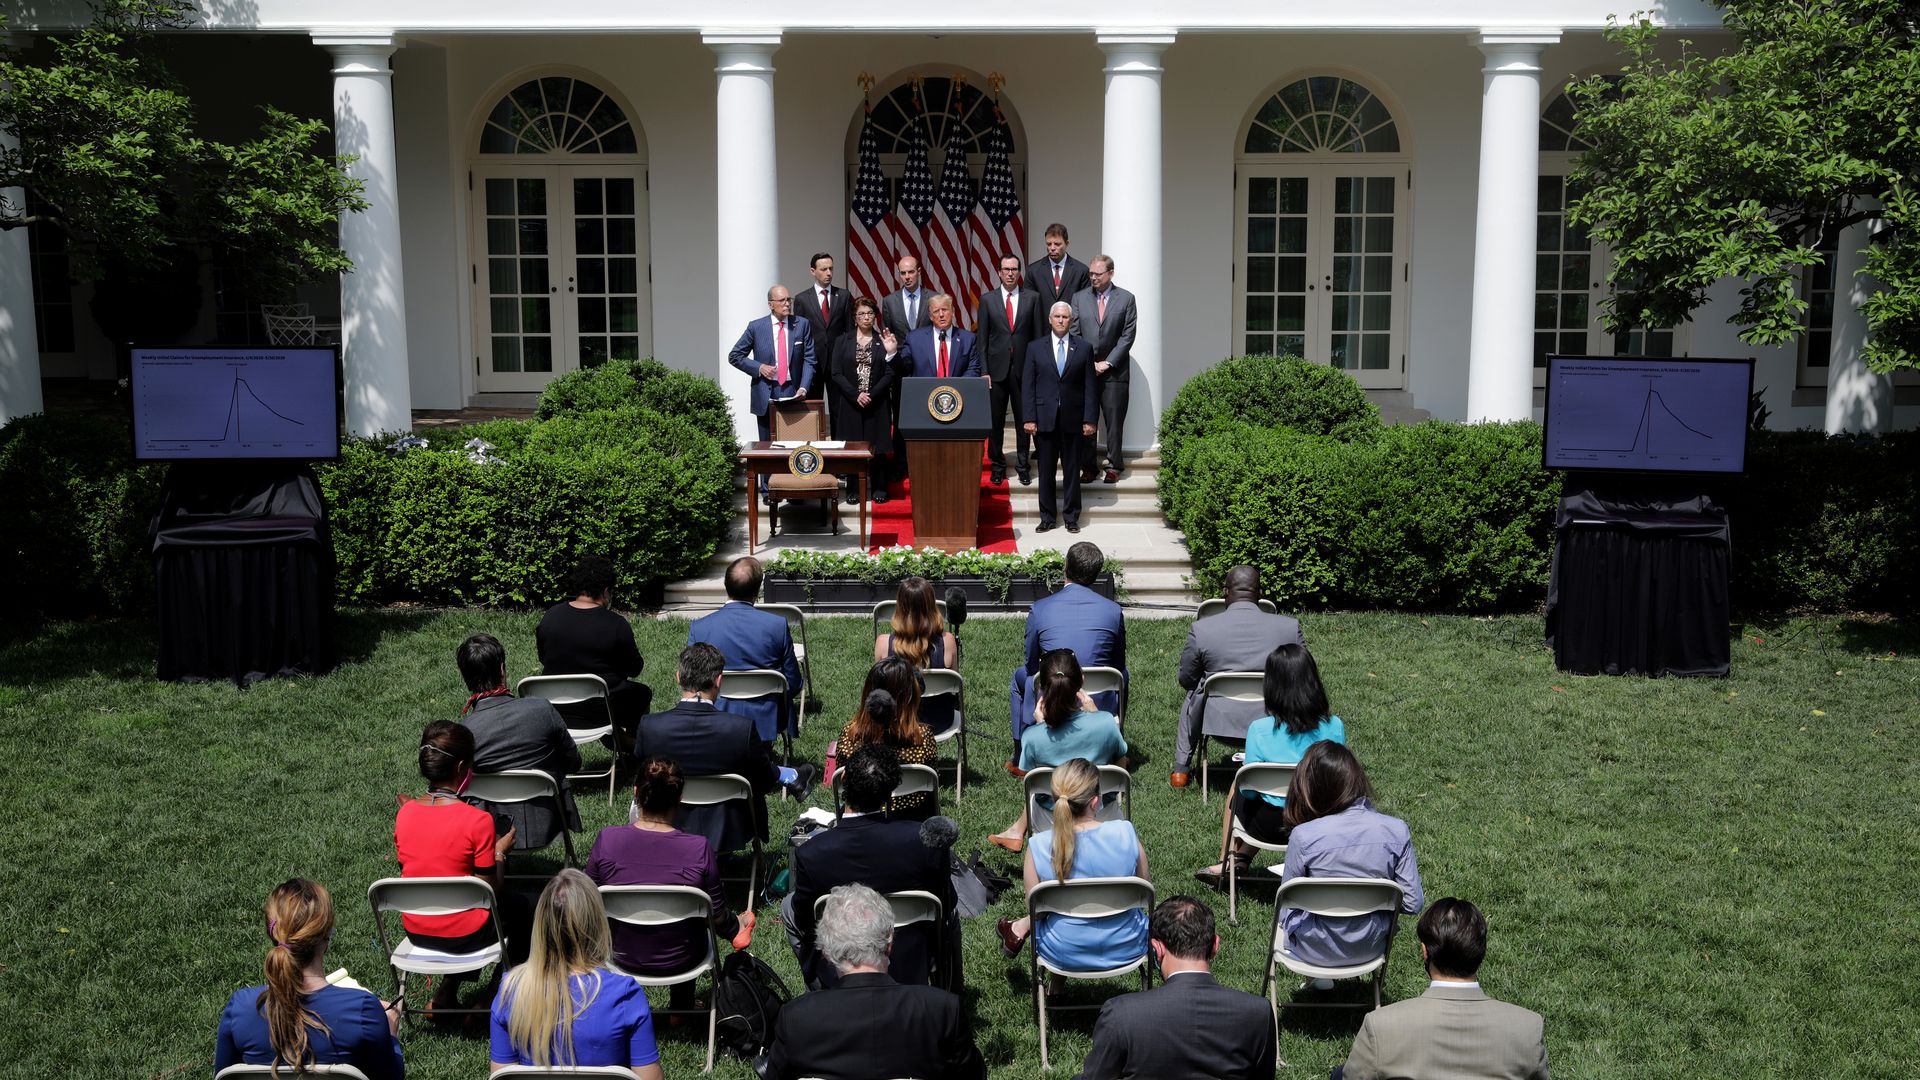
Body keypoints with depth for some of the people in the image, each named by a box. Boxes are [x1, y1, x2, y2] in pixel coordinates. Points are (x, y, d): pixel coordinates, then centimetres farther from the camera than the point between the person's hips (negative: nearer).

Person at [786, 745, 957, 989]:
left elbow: (804, 922, -6)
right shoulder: (926, 840, -23)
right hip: (911, 972, 1)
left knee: (789, 906, 25)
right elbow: (945, 906, -7)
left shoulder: (809, 854, -23)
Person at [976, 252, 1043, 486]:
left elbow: (1039, 334, 4)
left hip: (1024, 368, 0)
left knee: (1024, 420, 7)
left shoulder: (1032, 298, 3)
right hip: (997, 368, 0)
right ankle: (997, 465, 17)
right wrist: (984, 370, -3)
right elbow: (982, 337, 3)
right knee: (996, 421, 6)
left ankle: (1024, 466, 18)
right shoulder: (987, 299, 4)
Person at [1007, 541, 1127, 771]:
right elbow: (1118, 665, 7)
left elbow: (1032, 664, 4)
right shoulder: (1113, 611, -5)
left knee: (1021, 675, 33)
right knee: (1122, 672, 34)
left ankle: (1021, 759, 37)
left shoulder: (1040, 608, -7)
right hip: (1101, 707, 1)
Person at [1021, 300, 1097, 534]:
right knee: (1046, 471, 5)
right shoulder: (1035, 348, 6)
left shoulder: (1084, 348, 5)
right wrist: (1028, 418, -5)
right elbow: (1027, 386, 3)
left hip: (1072, 420, 0)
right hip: (1044, 419, 0)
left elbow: (1089, 386, 3)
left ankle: (1072, 517, 15)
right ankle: (1047, 518, 13)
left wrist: (1090, 419, -4)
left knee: (1072, 470, 6)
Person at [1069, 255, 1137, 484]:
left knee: (1114, 420, 0)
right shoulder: (1079, 298, 8)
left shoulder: (1126, 298, 3)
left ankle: (1113, 466, 8)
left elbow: (1128, 335, -1)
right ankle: (1089, 466, 9)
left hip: (1114, 370, -1)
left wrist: (1107, 363, -8)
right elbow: (1074, 333, 5)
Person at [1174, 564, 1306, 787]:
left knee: (1193, 693, 34)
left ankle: (1180, 770, 39)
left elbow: (1187, 679, 1)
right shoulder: (1290, 626, -10)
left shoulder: (1201, 629, -12)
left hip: (1219, 721, 0)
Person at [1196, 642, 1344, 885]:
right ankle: (1242, 859, 41)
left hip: (1272, 827, -3)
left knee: (1237, 793, 31)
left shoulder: (1260, 730, -21)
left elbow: (1249, 790, -11)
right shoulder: (1334, 727, -14)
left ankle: (1227, 863, 46)